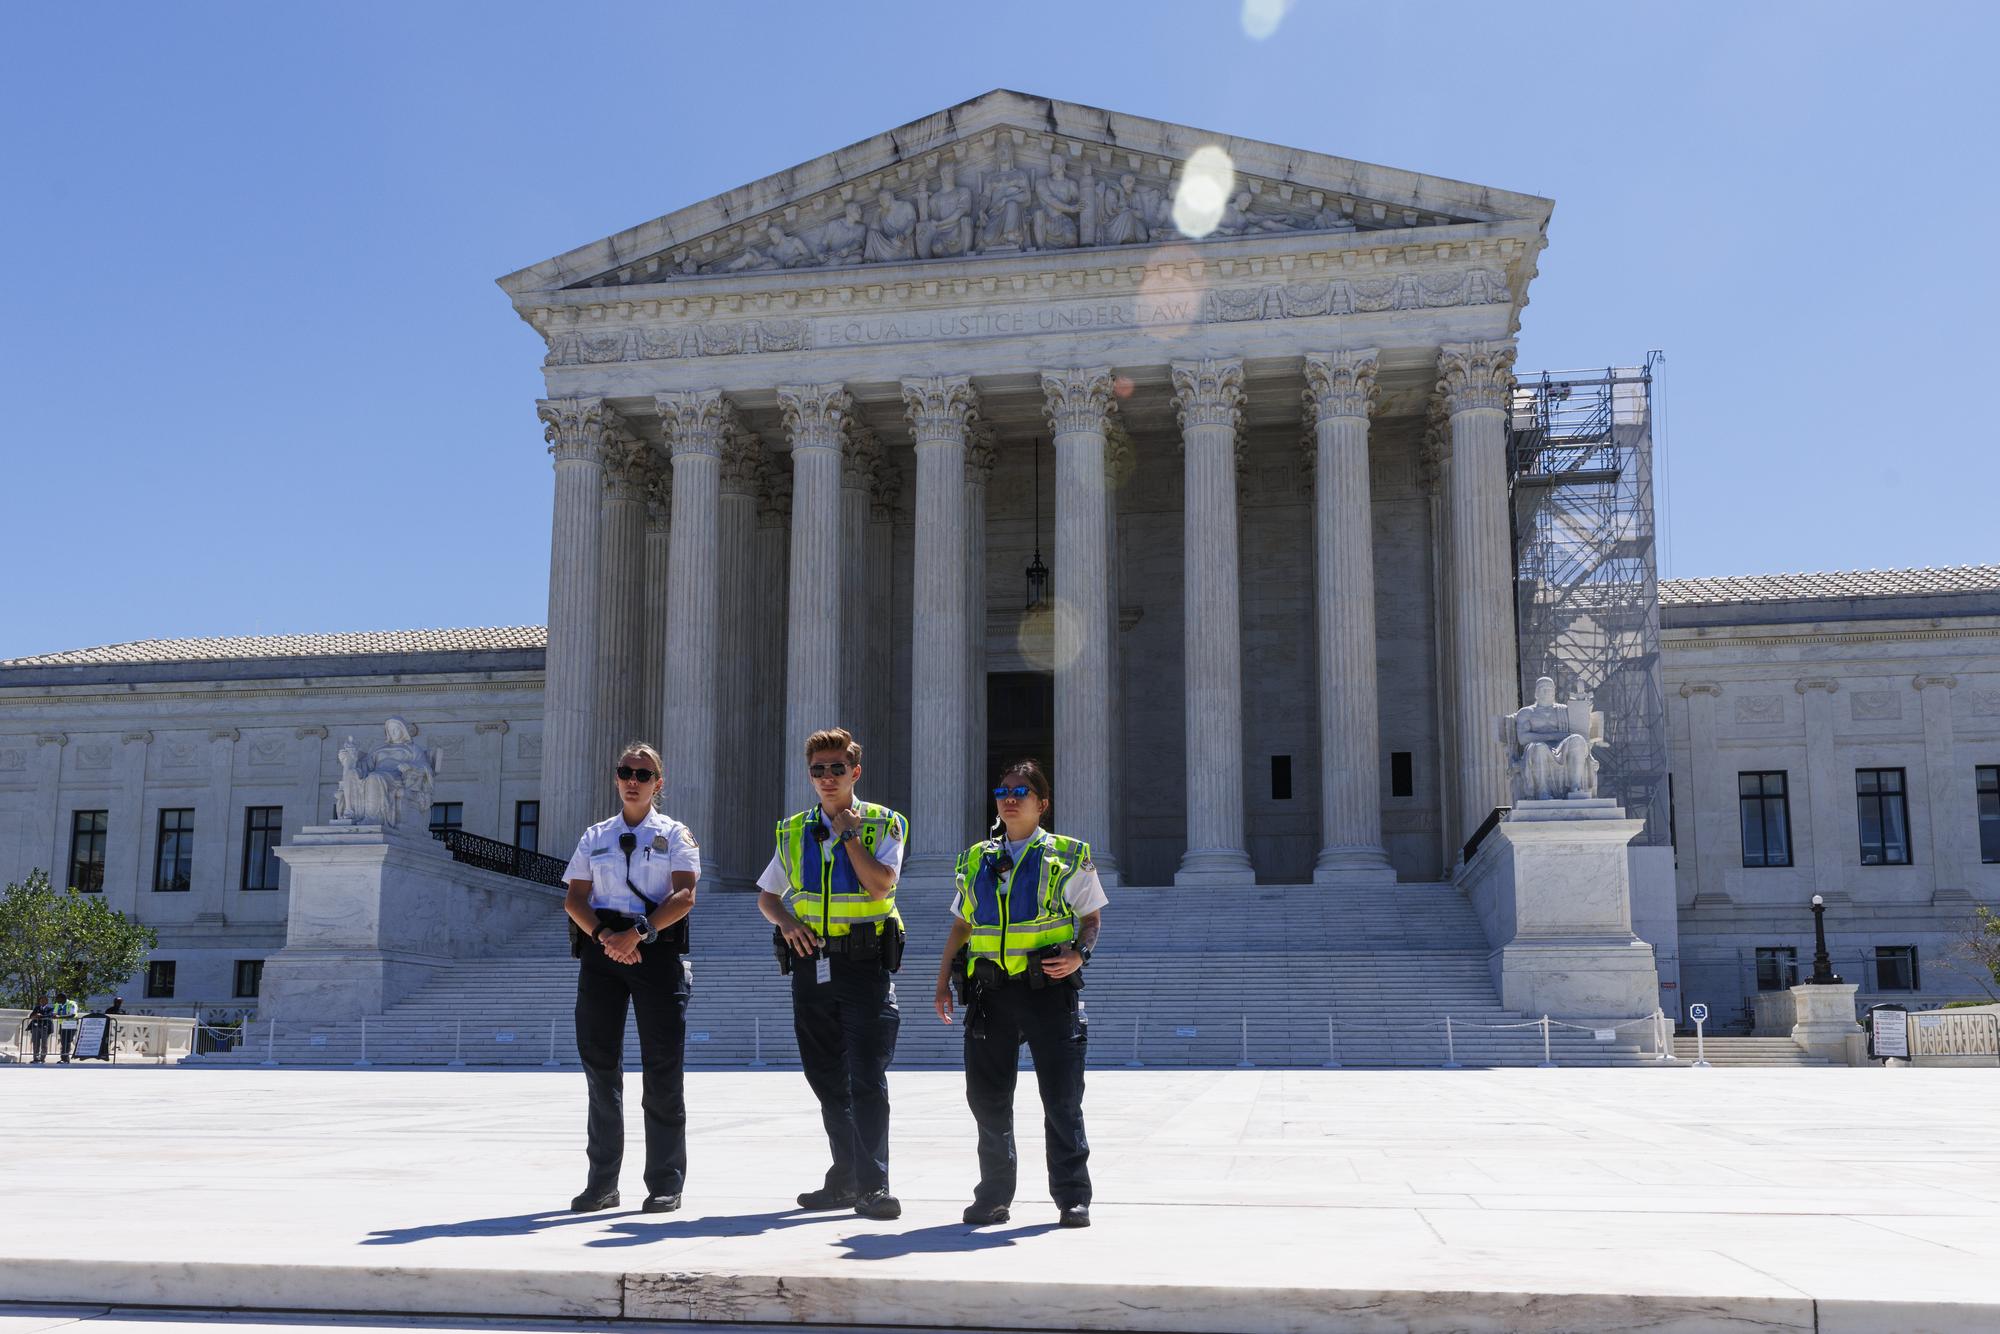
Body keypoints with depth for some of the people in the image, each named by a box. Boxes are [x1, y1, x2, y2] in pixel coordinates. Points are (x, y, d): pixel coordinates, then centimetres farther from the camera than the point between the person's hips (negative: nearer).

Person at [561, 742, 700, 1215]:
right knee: (599, 1064, 4)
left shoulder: (674, 834, 6)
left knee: (662, 1067, -2)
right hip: (600, 948, 3)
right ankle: (602, 1184, 13)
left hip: (657, 949, -3)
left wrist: (638, 934, -19)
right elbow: (575, 898, 6)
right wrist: (605, 937, -12)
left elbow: (684, 896, -7)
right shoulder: (594, 837, 15)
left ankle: (665, 1184, 5)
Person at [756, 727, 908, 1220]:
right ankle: (845, 1178, 20)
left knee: (867, 1077, -10)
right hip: (811, 962, 5)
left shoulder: (883, 824, 1)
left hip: (865, 963, -5)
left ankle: (871, 1186, -7)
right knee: (826, 1080, 10)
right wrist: (785, 922, -1)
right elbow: (766, 895, 19)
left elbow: (880, 885, -15)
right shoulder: (794, 831, 12)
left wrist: (850, 834, -10)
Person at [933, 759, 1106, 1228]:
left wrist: (1078, 954, -12)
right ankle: (994, 1197, 16)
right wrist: (943, 981, 12)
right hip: (990, 991, 4)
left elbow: (1092, 918, 7)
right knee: (987, 1097, 5)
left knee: (1062, 1099, -1)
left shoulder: (1069, 856, 5)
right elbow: (961, 925, 20)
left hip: (1049, 988, -3)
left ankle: (1073, 1197, 9)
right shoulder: (977, 860, 15)